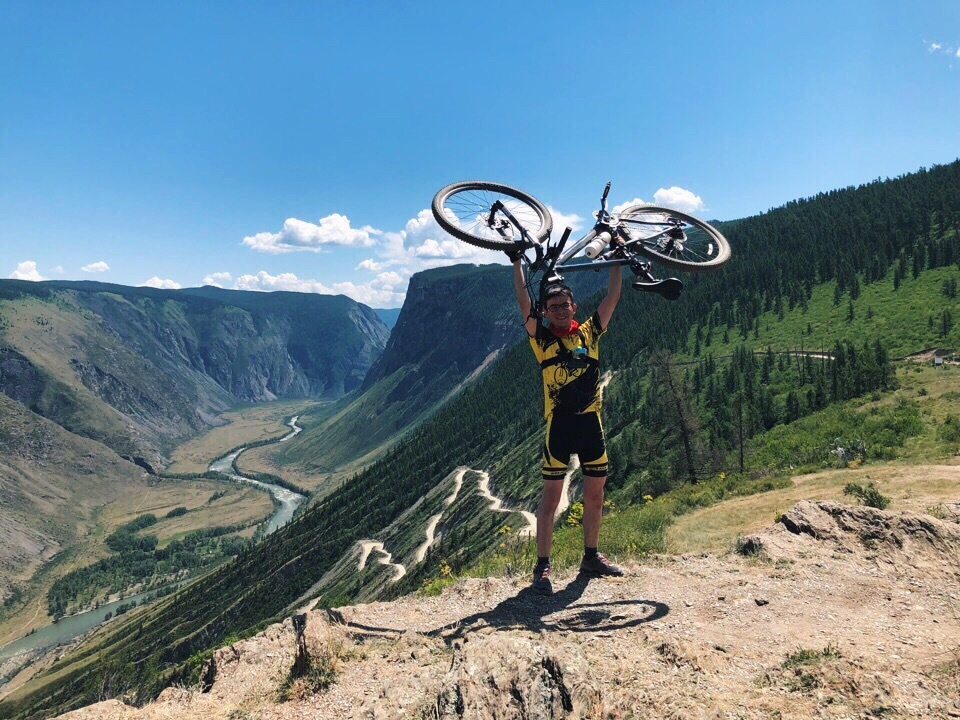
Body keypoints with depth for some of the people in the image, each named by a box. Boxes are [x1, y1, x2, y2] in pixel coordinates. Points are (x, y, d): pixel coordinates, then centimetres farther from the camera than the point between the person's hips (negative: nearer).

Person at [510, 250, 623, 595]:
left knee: (595, 495, 13)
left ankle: (591, 557, 29)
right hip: (559, 424, -4)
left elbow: (613, 297, 8)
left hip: (591, 422, 4)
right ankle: (542, 567, 7)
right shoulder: (543, 339, -1)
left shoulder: (589, 333, 7)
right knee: (551, 497, -1)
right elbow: (523, 302, -9)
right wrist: (517, 262, -7)